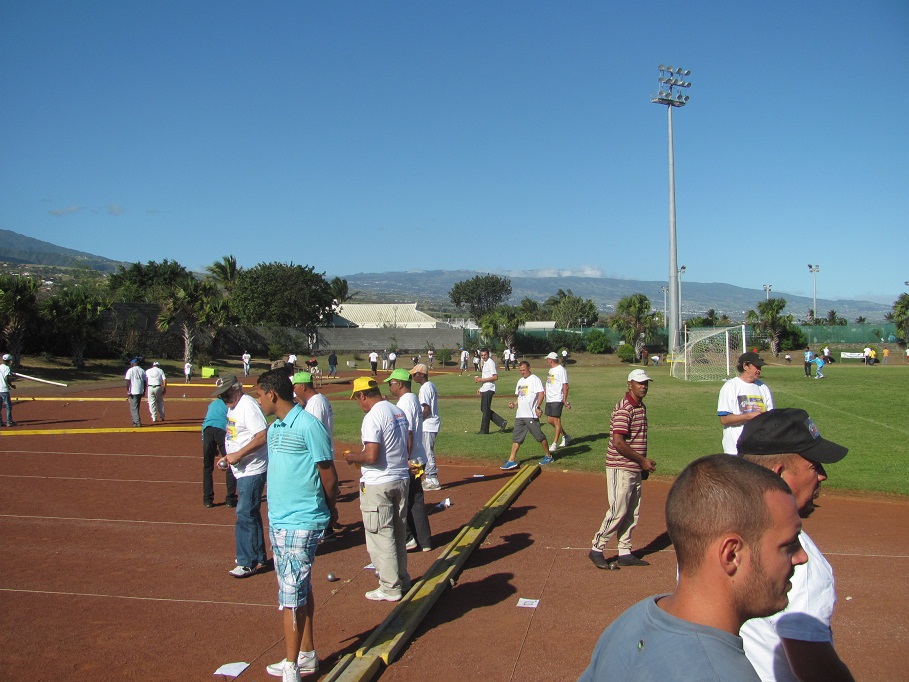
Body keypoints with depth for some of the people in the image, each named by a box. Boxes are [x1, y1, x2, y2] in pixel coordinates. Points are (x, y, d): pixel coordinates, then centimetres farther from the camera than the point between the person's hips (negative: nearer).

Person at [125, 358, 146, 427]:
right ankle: (135, 421, 23)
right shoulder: (142, 371, 9)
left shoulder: (130, 370, -5)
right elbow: (144, 382, 10)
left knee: (133, 407, -4)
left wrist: (127, 391, -10)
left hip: (133, 392, -5)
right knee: (136, 407, 18)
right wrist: (144, 391, 16)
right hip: (140, 391, 5)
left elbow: (128, 381, -11)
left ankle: (137, 422, -13)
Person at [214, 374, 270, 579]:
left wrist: (238, 455, -23)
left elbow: (262, 437, -25)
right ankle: (258, 557, 27)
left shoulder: (248, 406, -17)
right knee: (250, 514, 16)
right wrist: (228, 457, 10)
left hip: (253, 470, -10)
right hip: (242, 470, 10)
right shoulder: (232, 407, 13)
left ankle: (248, 563, 0)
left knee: (245, 514, -8)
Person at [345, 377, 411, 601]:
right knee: (398, 533, 19)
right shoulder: (399, 412, 8)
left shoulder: (373, 417, -19)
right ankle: (401, 577, 31)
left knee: (380, 535, 3)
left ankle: (390, 587, 10)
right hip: (402, 479, 9)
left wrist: (352, 457, -5)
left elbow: (371, 456, -25)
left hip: (378, 485, -8)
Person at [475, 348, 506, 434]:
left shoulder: (491, 363, -13)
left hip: (488, 390, -10)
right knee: (484, 409, 12)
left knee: (486, 410, -3)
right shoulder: (485, 363, 16)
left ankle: (484, 430, 6)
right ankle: (501, 422, 14)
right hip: (484, 389, 10)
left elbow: (495, 377, -21)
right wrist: (480, 387, 19)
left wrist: (482, 379, -20)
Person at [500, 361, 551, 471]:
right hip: (520, 415, 8)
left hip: (531, 415, -8)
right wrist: (514, 404, 8)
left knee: (539, 436, 1)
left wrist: (538, 407, -25)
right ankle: (512, 460, 4)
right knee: (516, 437, 4)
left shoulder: (534, 379, -7)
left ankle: (548, 456, 19)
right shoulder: (520, 381, 18)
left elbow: (541, 393, -16)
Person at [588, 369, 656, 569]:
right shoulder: (623, 408, -16)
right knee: (618, 511, -6)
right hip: (621, 468, -9)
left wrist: (644, 463, 14)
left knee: (632, 513, 12)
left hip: (635, 469, 9)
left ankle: (625, 553, 21)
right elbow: (618, 442, -23)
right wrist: (642, 460, -17)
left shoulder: (641, 406, 13)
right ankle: (597, 549, 5)